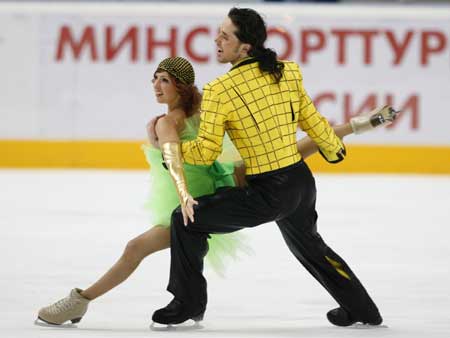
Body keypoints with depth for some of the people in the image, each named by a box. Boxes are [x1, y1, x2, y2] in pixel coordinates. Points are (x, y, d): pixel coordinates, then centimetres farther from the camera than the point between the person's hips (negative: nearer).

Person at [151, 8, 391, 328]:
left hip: (266, 194, -7)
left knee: (186, 220, 4)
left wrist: (173, 149, 3)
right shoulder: (288, 72, 0)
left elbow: (207, 151, -15)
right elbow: (312, 121, 10)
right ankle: (361, 308, 43)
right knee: (309, 245, 33)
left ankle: (189, 303, 10)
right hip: (302, 182, 7)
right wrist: (334, 148, 29)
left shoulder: (219, 91, -15)